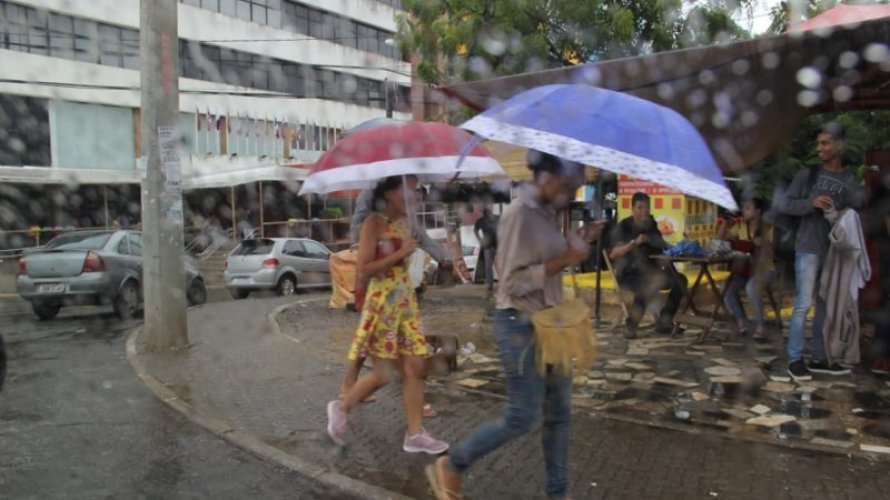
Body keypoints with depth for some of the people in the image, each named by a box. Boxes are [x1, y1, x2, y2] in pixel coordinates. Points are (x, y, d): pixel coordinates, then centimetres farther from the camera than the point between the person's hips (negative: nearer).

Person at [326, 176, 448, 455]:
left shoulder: (404, 223, 10)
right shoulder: (374, 223, -12)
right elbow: (363, 270, -17)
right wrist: (400, 253, -18)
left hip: (406, 301, 7)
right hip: (381, 304, -7)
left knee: (415, 368, 4)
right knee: (383, 374, -2)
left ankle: (415, 434, 12)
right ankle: (341, 407, 23)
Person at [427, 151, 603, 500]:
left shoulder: (547, 214, 8)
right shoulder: (520, 214, -19)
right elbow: (514, 282, -23)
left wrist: (576, 247, 5)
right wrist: (565, 260, -24)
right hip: (521, 326, -9)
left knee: (560, 414, 15)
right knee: (523, 419, -1)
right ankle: (450, 466, 18)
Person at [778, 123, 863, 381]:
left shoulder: (851, 180, 7)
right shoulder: (808, 173, 1)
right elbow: (784, 204, -4)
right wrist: (811, 203, -20)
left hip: (835, 251, 4)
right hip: (808, 249, -4)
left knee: (826, 306, 11)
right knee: (804, 304, -6)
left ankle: (819, 359, 21)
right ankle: (795, 360, 2)